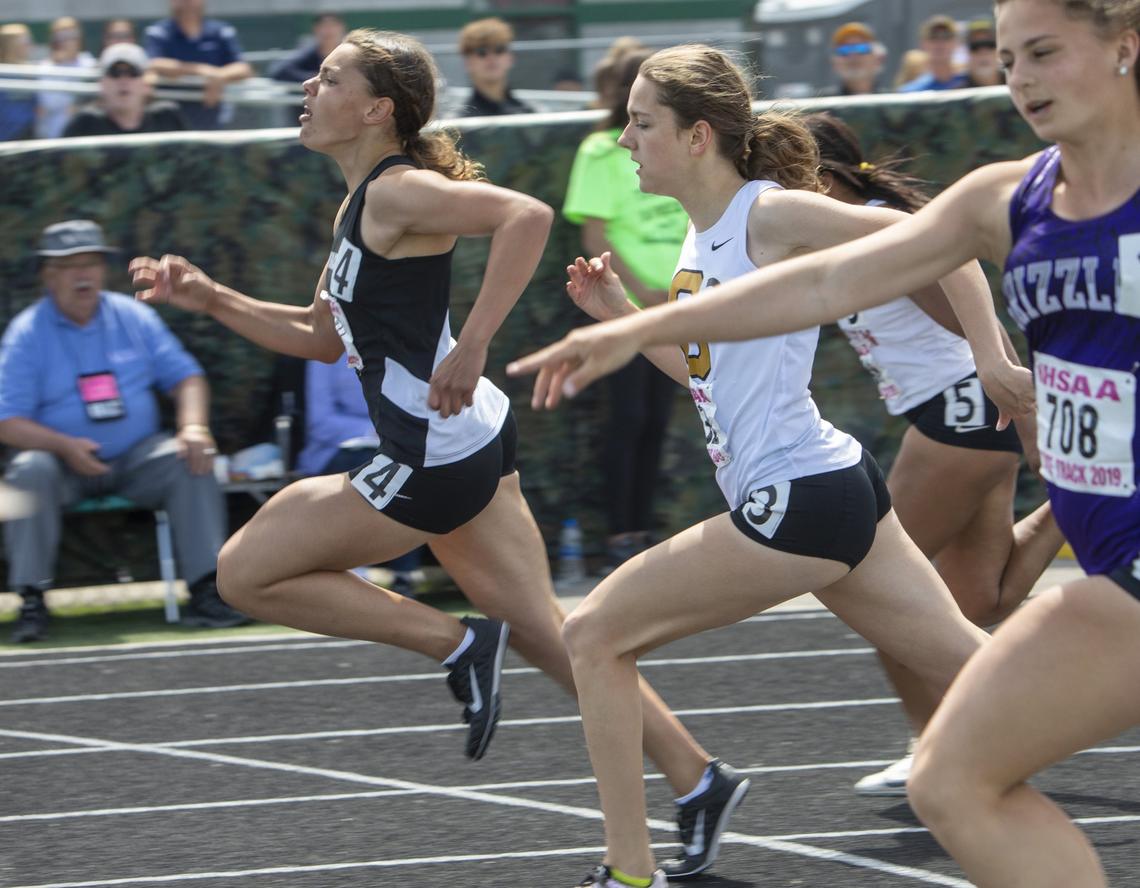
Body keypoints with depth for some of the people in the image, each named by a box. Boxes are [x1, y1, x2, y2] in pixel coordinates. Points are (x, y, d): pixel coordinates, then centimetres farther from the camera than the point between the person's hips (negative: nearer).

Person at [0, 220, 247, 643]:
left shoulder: (133, 317, 8)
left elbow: (186, 377, 9)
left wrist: (193, 427, -14)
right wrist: (66, 446, -27)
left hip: (136, 457, 3)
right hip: (65, 465, -3)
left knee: (190, 460, -23)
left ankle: (205, 592, -23)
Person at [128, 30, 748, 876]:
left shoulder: (397, 192, -14)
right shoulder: (359, 206, 15)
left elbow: (527, 214, -30)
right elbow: (322, 337, 25)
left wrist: (471, 346, -32)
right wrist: (212, 298, 15)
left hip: (434, 457, -10)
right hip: (469, 438, 10)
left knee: (246, 571, -1)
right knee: (544, 632, 14)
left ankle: (456, 644, -1)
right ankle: (699, 781, 14)